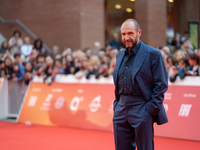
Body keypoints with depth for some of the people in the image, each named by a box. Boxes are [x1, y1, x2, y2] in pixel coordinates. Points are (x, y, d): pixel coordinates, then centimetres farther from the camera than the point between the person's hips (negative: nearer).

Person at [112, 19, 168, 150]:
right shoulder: (120, 55, 14)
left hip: (141, 110, -6)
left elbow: (161, 85, -9)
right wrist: (117, 104, 13)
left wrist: (151, 109, -14)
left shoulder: (153, 54, -7)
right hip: (121, 110, 6)